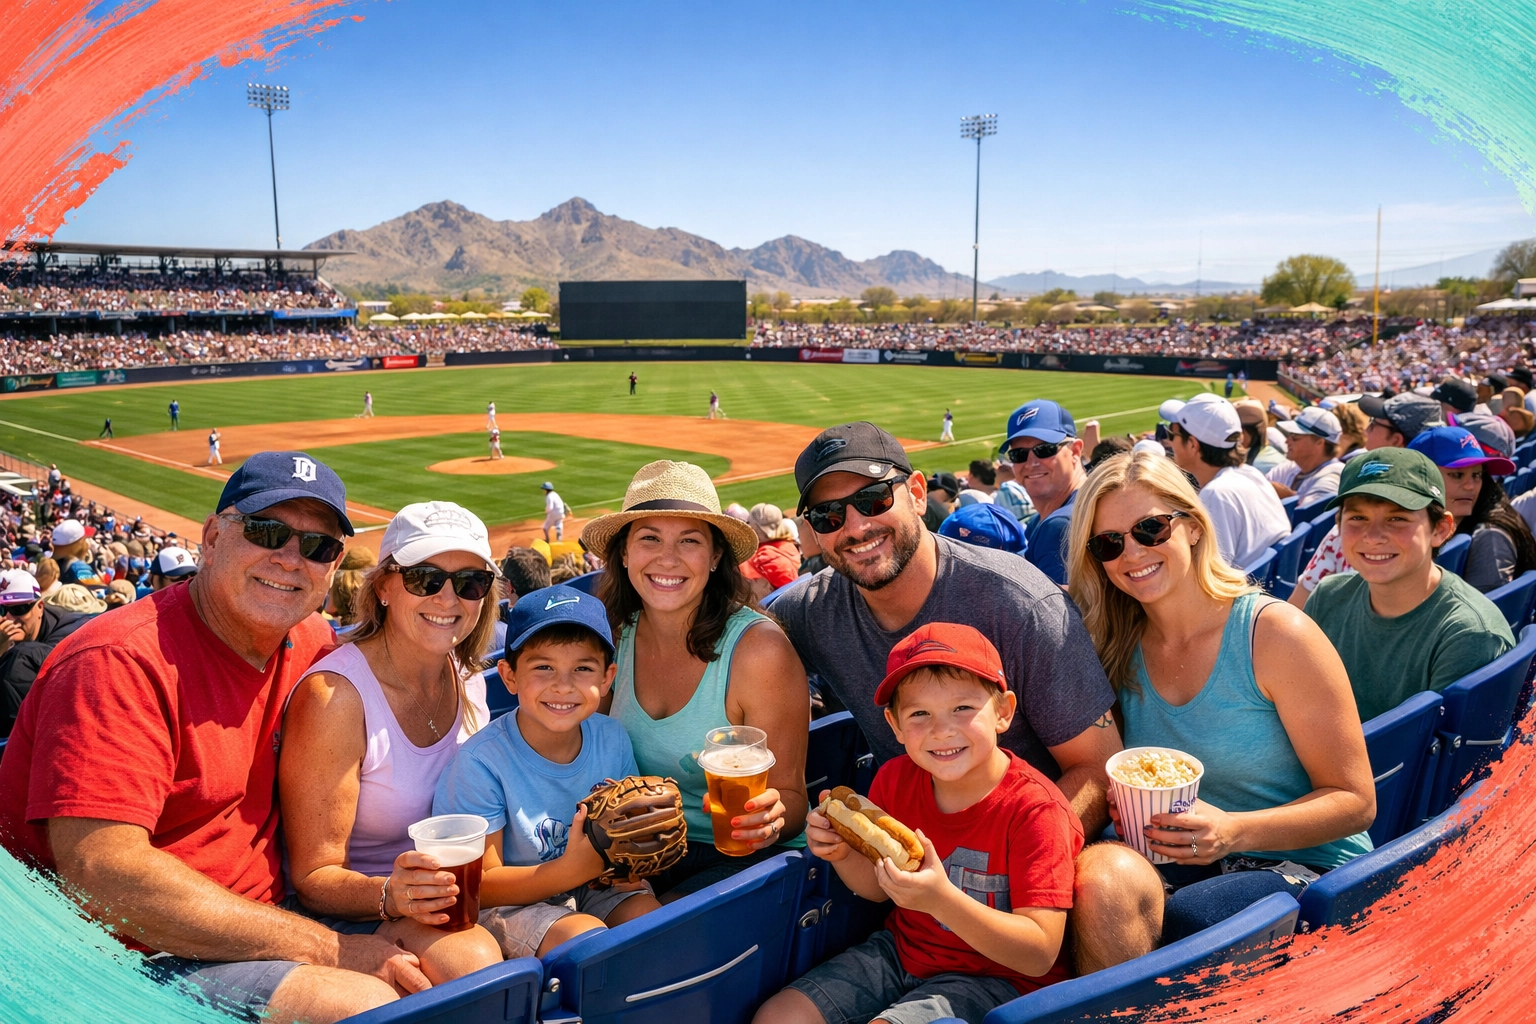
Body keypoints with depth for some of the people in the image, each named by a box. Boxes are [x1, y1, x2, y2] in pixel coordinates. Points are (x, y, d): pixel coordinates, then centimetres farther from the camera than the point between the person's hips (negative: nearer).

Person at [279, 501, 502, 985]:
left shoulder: (468, 680, 1)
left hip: (447, 904, 6)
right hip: (343, 914, -6)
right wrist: (389, 896, -35)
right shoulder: (335, 696, -18)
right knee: (471, 960, -32)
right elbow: (312, 879, -14)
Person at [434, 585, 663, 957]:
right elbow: (480, 888, -18)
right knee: (587, 937, -29)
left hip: (593, 887, 5)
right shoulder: (482, 762, -22)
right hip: (508, 902, -4)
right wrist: (573, 868, -32)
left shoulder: (612, 738, -7)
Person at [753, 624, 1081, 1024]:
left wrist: (941, 899, -36)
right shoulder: (895, 780, -6)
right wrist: (844, 855, -12)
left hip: (995, 976, -5)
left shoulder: (1035, 809, -22)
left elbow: (1039, 956, -24)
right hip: (902, 950, 5)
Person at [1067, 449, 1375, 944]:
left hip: (1307, 869, -3)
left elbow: (1356, 801, -10)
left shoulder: (1274, 633, -12)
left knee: (1189, 916, -34)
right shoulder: (1119, 648, 1)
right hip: (1182, 864, 4)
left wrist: (1234, 831, -25)